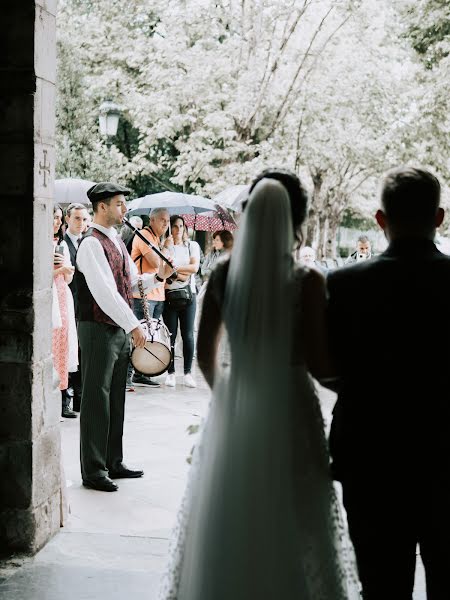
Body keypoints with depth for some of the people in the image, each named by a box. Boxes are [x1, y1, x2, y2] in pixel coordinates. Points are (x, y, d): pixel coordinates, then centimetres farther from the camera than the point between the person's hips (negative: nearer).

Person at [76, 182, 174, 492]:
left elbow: (131, 282, 20)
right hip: (99, 330, -9)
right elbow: (105, 292, -23)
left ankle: (113, 462, 26)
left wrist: (158, 276, 3)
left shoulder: (116, 240, 16)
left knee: (116, 398, 15)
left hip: (120, 329, 9)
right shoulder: (91, 243, -15)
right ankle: (93, 471, 5)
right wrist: (133, 325, -23)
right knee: (97, 399, -3)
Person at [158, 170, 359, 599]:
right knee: (290, 529, 10)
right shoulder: (307, 282, -14)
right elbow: (318, 364, -15)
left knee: (226, 526, 18)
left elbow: (204, 351, 4)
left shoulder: (223, 275, -3)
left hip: (233, 413, 4)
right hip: (289, 411, -3)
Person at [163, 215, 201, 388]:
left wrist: (174, 268, -7)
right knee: (170, 335, -1)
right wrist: (182, 273, -11)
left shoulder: (192, 246, 12)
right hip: (169, 295, -1)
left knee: (188, 335, -1)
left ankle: (188, 373, 5)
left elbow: (195, 267, -2)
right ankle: (170, 373, 7)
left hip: (188, 294, 1)